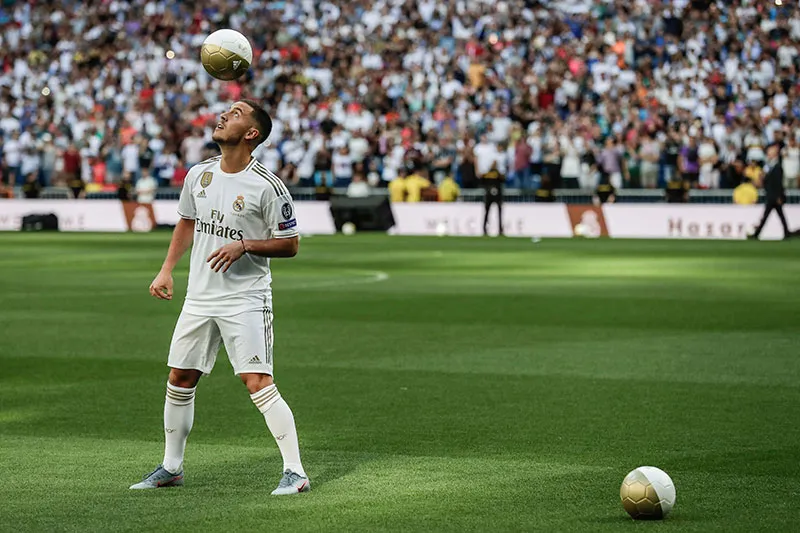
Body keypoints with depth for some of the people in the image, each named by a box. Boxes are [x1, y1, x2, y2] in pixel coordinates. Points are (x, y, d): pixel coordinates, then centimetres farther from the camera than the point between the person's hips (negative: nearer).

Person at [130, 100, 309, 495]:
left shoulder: (266, 186, -13)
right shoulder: (199, 175, 5)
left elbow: (290, 244, -7)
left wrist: (244, 245, -20)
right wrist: (167, 269, 13)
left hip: (245, 300, -6)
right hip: (200, 296, 6)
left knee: (258, 383, -16)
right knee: (179, 379, 11)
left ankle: (295, 472, -12)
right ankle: (171, 467, 26)